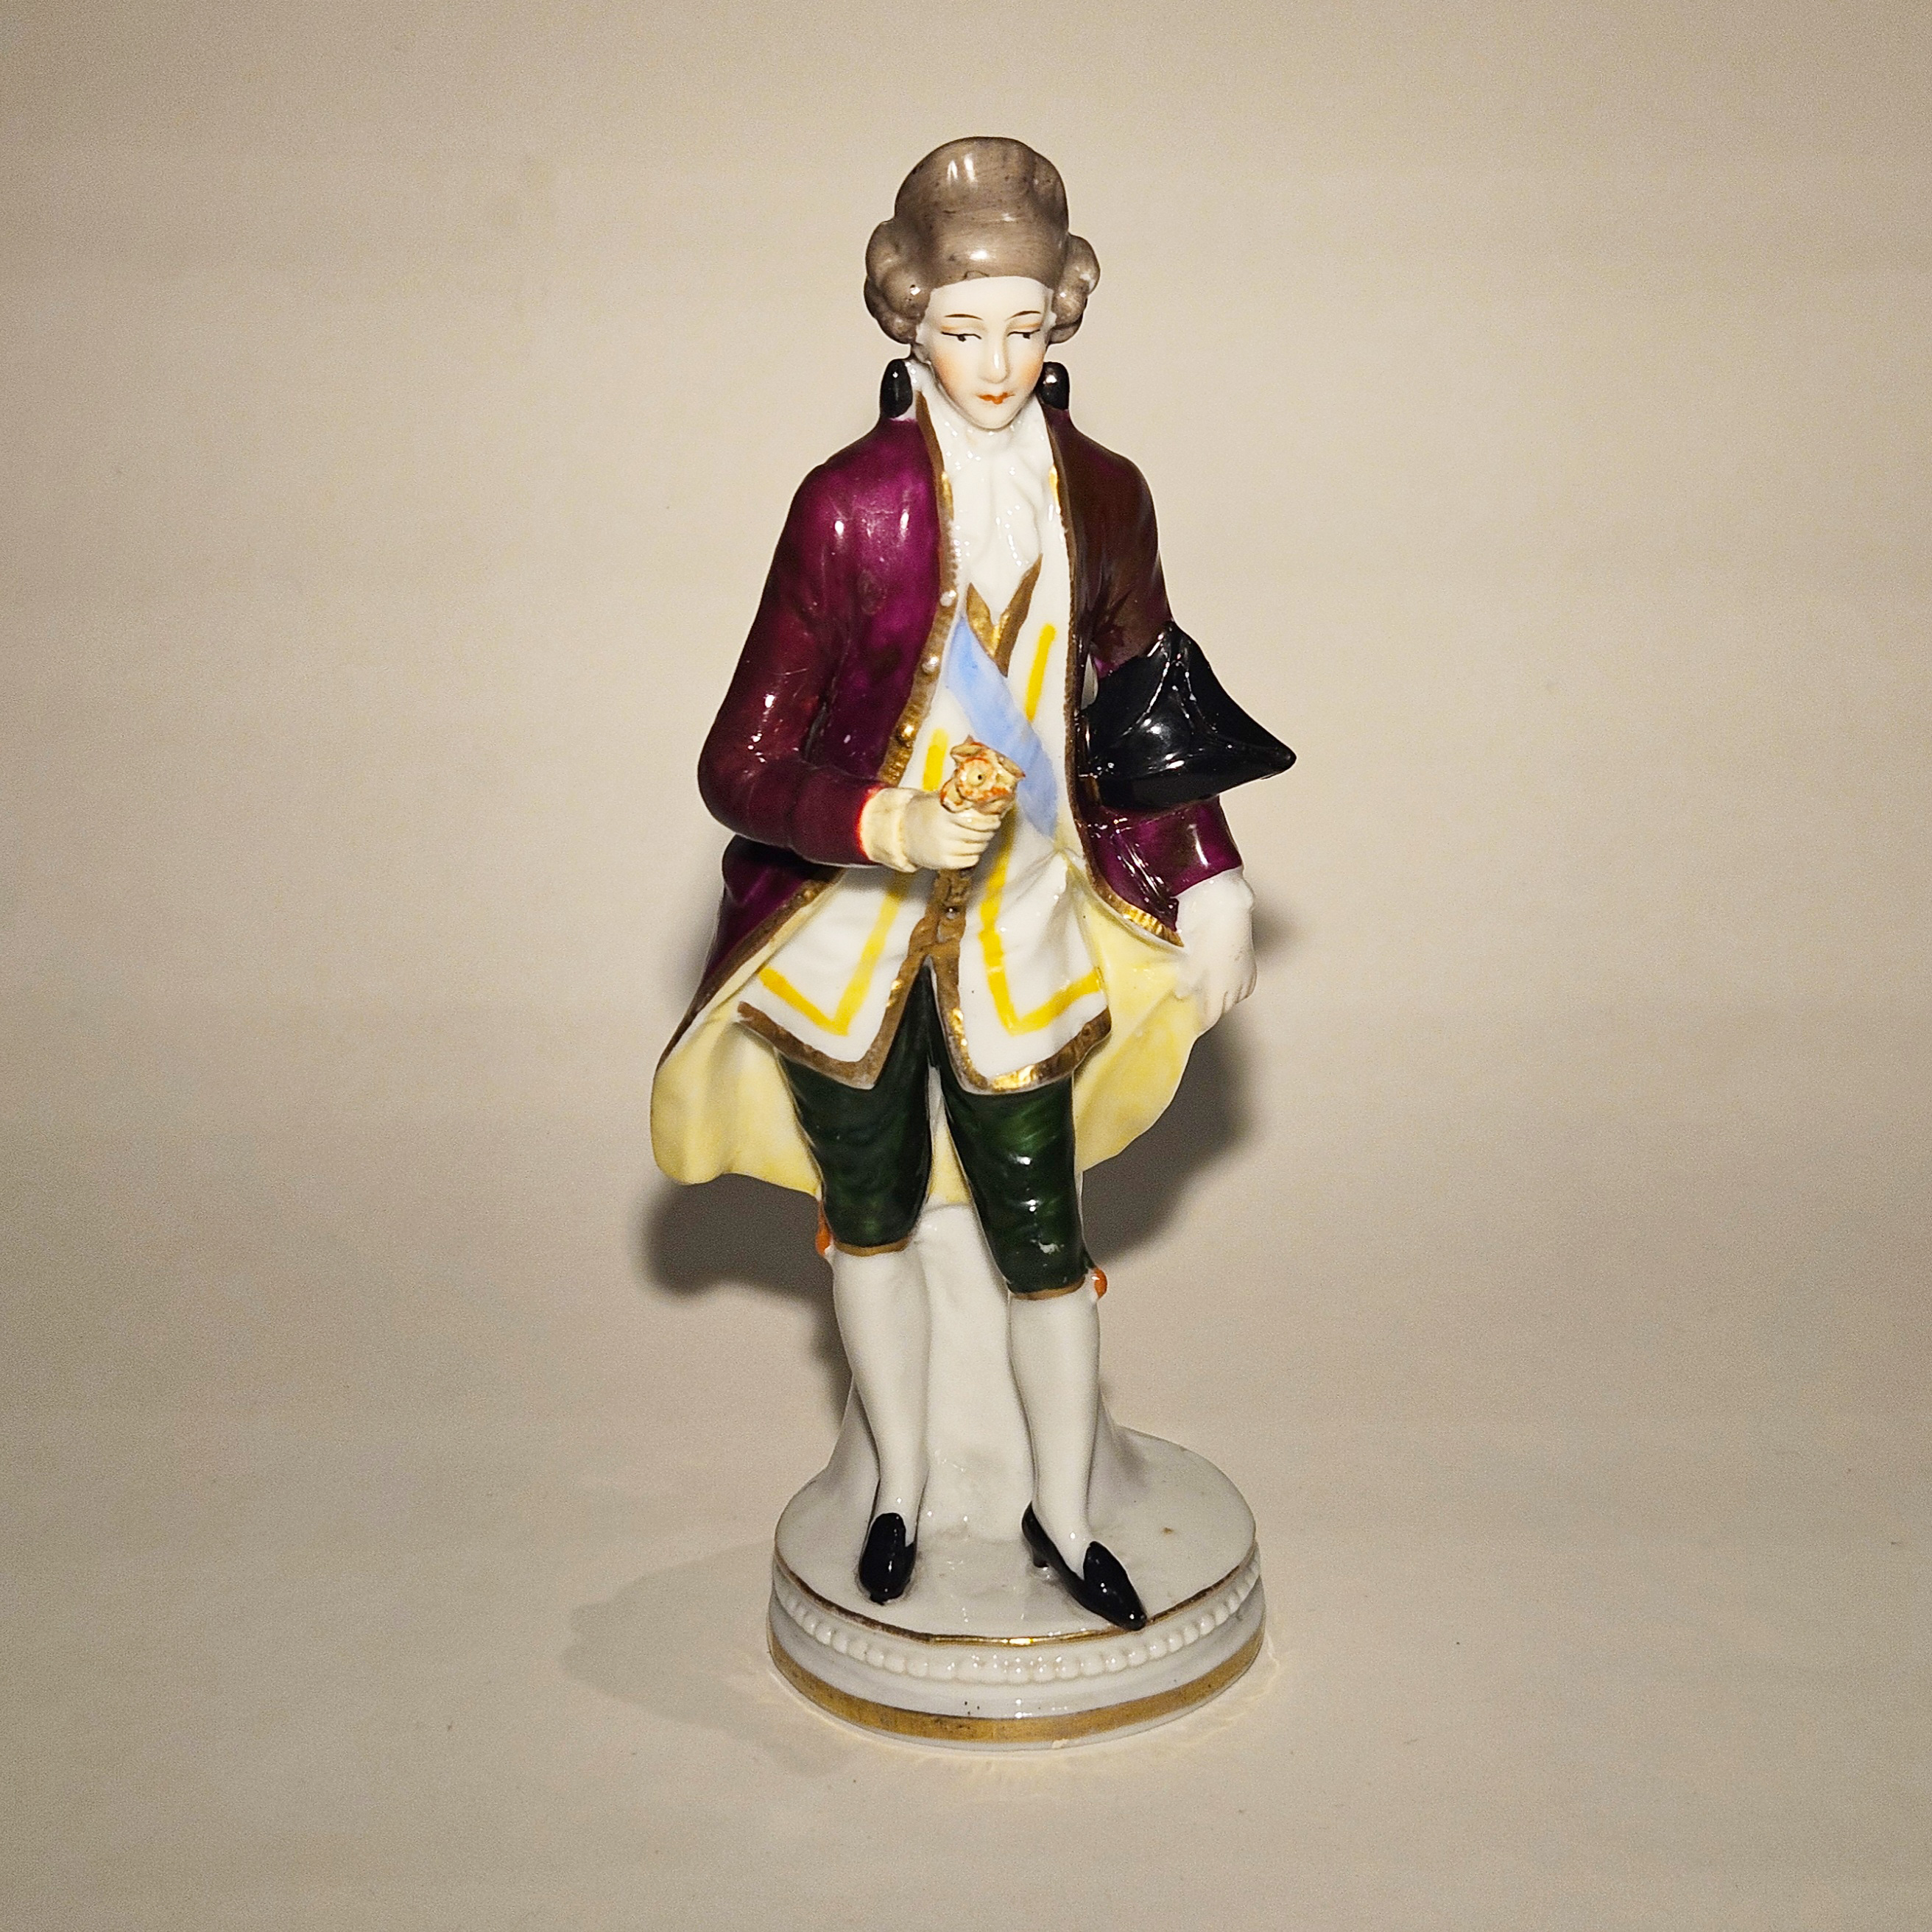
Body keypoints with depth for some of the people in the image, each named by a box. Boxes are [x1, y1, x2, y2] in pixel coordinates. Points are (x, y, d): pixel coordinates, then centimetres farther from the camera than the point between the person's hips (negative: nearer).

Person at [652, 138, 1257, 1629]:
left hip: (1019, 915, 2)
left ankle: (1064, 1517, 31)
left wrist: (1211, 888, 6)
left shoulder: (1103, 496, -3)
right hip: (851, 921, -1)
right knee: (872, 1215, 16)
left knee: (1043, 1236, 5)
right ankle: (901, 1492, 40)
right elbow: (744, 764, -15)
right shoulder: (850, 502, -15)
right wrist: (880, 824, -31)